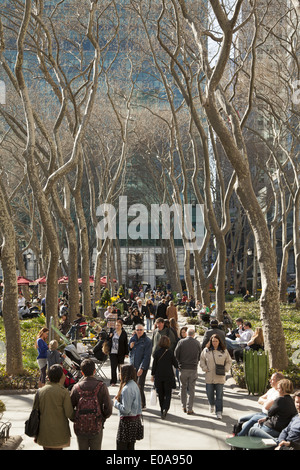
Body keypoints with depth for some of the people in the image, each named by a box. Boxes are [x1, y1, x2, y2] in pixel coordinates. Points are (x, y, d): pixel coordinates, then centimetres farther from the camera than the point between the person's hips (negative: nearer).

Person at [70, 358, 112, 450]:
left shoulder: (76, 387, -6)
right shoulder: (101, 386, -9)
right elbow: (108, 408, -10)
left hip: (80, 427, 1)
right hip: (96, 427, -1)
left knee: (82, 448, 15)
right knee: (96, 449, 12)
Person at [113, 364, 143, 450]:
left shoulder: (126, 389, -20)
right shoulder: (135, 385, 8)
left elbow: (126, 409, -22)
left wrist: (115, 402, -7)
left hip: (127, 420, -9)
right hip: (136, 419, 9)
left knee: (121, 446, -2)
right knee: (130, 446, 14)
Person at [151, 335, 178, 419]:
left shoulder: (157, 353, -6)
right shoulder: (170, 353, -9)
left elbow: (154, 365, -2)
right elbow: (176, 364, -4)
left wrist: (153, 375, 8)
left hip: (159, 376, 2)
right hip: (169, 376, -1)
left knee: (161, 394, 14)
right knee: (168, 394, 5)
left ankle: (162, 410, 19)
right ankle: (165, 409, -17)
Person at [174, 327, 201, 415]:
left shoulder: (181, 342, -4)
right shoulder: (197, 343, -1)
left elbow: (176, 354, -2)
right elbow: (200, 356, 6)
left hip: (183, 368, 0)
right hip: (193, 368, 0)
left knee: (183, 387, 15)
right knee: (191, 389, 6)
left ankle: (184, 406, 16)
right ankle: (190, 409, 5)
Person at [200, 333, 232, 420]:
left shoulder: (224, 351, 2)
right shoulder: (206, 351, 2)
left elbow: (229, 361, 11)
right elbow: (202, 361, 10)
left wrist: (225, 369, -1)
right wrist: (205, 369, -1)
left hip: (220, 377, -1)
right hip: (209, 376, 1)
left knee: (219, 395, -2)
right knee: (209, 393, 10)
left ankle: (219, 412, 2)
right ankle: (211, 404, 41)